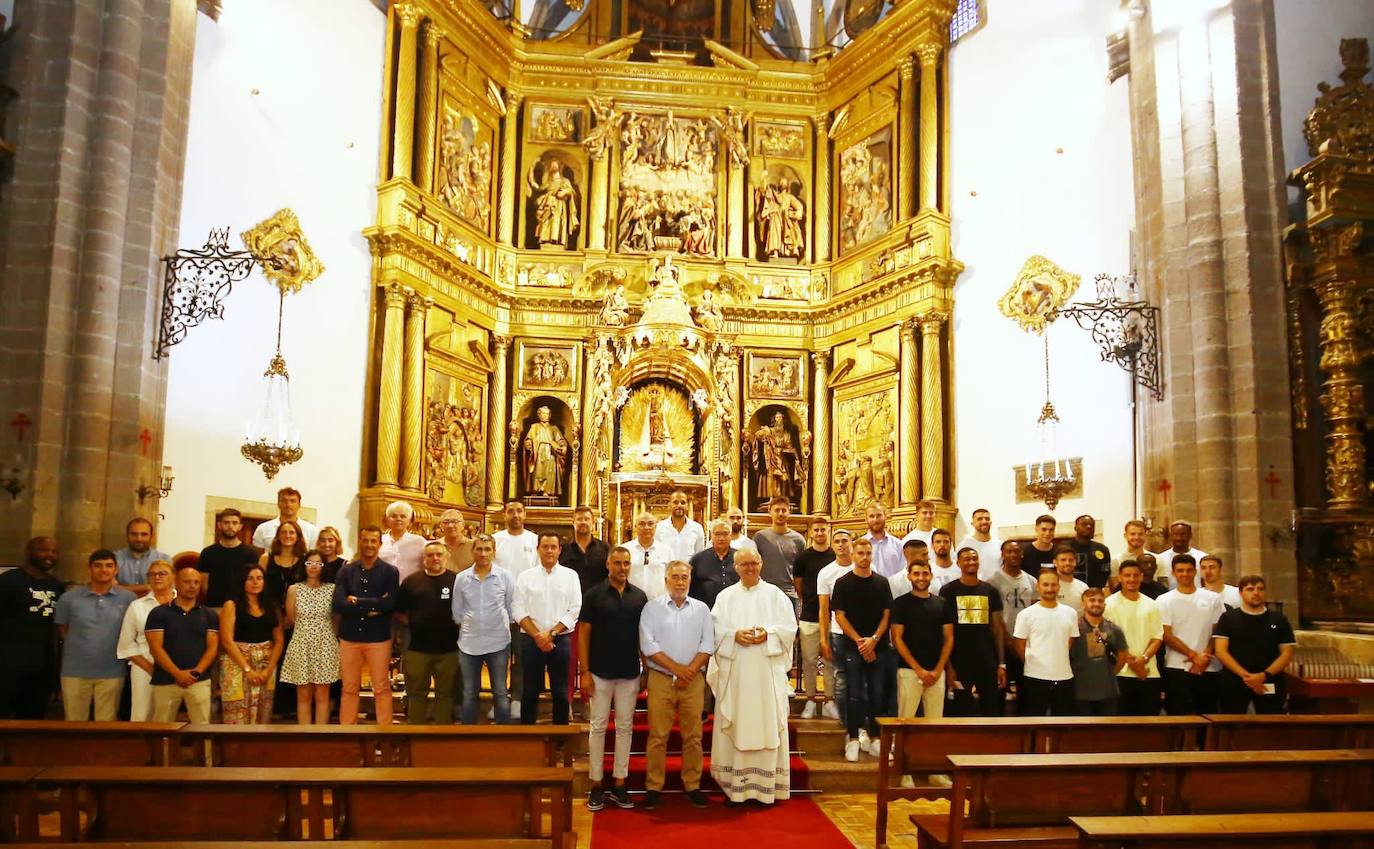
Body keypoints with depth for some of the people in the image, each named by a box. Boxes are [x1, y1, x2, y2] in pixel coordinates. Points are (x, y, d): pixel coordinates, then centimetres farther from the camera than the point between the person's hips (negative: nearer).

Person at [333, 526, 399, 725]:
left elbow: (390, 604, -15)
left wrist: (357, 602, -12)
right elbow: (337, 604, -10)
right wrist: (372, 607, -16)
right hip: (349, 637, 2)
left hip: (379, 638, -2)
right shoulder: (346, 571, 3)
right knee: (349, 689, 12)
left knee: (381, 688, 5)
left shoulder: (390, 571, -2)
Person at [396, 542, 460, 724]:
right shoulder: (411, 581, 4)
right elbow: (398, 610, 9)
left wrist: (459, 624, -7)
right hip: (417, 648, 1)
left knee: (445, 692, 10)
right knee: (416, 692, 11)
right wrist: (412, 622, -1)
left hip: (448, 648, -1)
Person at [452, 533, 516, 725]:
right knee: (469, 694, 10)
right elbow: (456, 611, 9)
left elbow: (511, 609, 5)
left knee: (500, 693, 5)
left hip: (498, 643, -1)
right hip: (469, 643, 2)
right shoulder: (461, 578, 1)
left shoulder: (505, 577, -3)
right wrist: (467, 626, 7)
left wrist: (502, 625, 6)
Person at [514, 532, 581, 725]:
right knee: (530, 691, 7)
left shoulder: (570, 575, 3)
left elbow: (574, 610, -3)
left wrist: (551, 633, -11)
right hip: (531, 640, 0)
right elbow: (518, 610, -1)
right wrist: (537, 636, -11)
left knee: (560, 693, 6)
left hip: (560, 640, 0)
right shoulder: (525, 576, 4)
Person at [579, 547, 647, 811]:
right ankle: (596, 784, 12)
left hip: (630, 673, 2)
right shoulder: (594, 595, -4)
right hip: (600, 672, -2)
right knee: (598, 727, 4)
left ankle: (619, 784, 16)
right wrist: (585, 672, -9)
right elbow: (583, 634, -4)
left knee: (625, 727, 8)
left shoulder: (639, 596, 3)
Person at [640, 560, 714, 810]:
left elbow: (707, 644, 4)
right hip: (661, 679, -2)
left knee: (693, 735, 4)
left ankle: (693, 785, 14)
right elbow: (648, 645, -5)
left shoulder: (701, 609, 10)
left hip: (693, 680, 2)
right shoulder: (652, 608, 3)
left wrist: (690, 670, -10)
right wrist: (676, 668, -11)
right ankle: (653, 787, 7)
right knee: (658, 736, -1)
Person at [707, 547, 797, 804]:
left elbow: (789, 627, 3)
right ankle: (734, 786, 7)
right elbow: (715, 629, 3)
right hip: (734, 670, 1)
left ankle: (766, 786, 7)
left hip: (768, 671, 0)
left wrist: (768, 634, -13)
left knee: (766, 724, -1)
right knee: (734, 725, 1)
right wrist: (734, 636, -14)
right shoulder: (725, 596, 10)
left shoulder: (775, 594, 8)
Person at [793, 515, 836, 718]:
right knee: (809, 661, 4)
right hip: (808, 617, 0)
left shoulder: (837, 557, 2)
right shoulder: (803, 557, 1)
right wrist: (811, 601, 10)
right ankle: (810, 701, 15)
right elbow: (798, 587, 10)